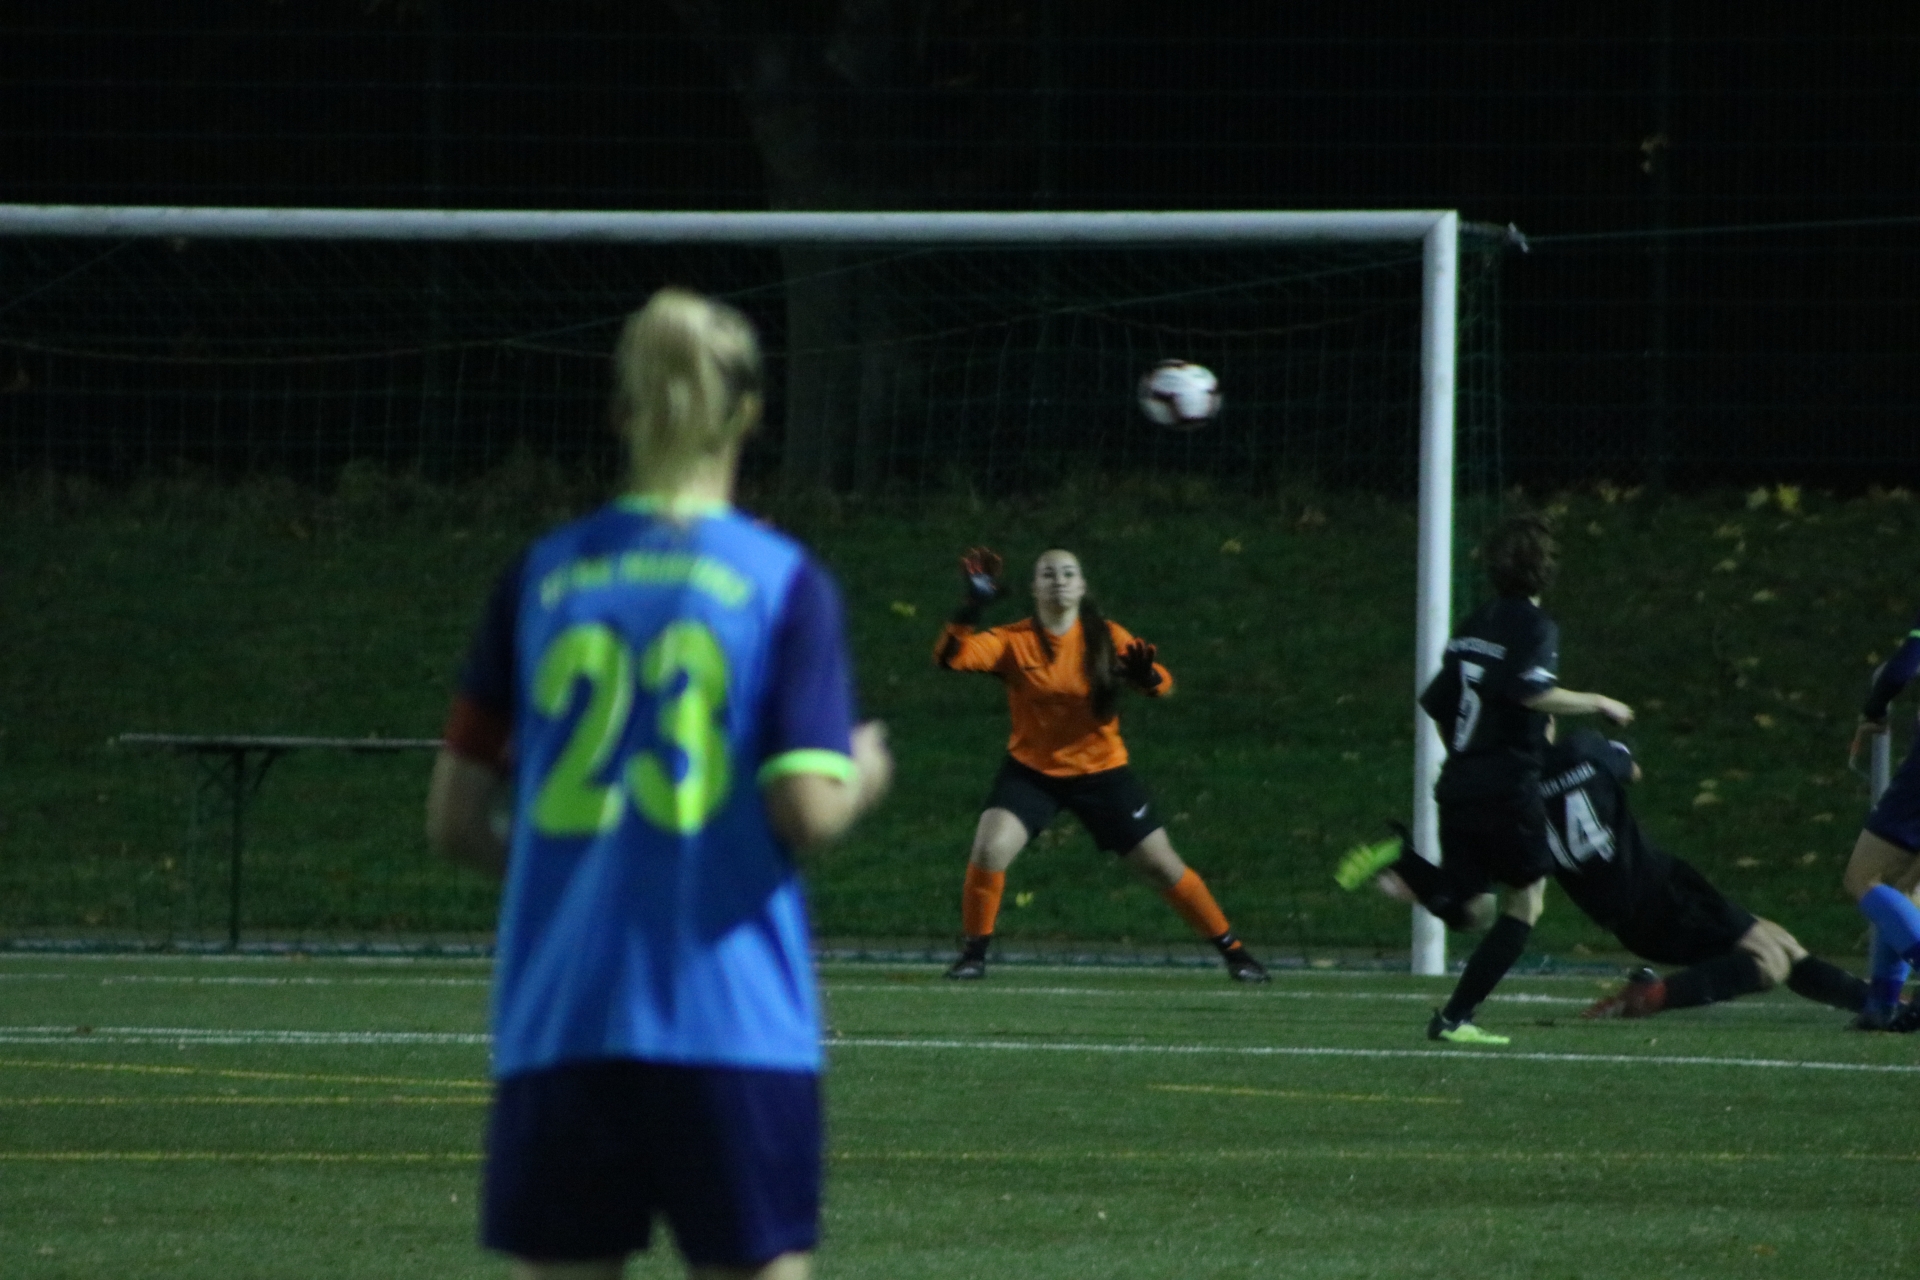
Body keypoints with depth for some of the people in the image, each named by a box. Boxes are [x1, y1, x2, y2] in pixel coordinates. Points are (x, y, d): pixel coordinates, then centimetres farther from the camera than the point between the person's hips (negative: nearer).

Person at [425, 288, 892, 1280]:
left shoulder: (543, 577, 6)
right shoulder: (784, 583, -3)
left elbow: (455, 820, 7)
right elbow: (809, 812, -9)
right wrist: (863, 775, 12)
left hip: (559, 1021, 3)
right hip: (730, 1022, -3)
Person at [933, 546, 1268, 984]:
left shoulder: (1105, 638, -7)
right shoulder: (1014, 642, -10)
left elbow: (1164, 684, -12)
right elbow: (950, 655, -22)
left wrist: (1147, 676, -35)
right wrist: (972, 608, -36)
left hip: (1102, 773, 0)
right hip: (1031, 771, 0)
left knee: (1162, 866, 1)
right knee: (989, 850, -22)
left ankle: (1233, 951, 16)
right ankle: (973, 952, -2)